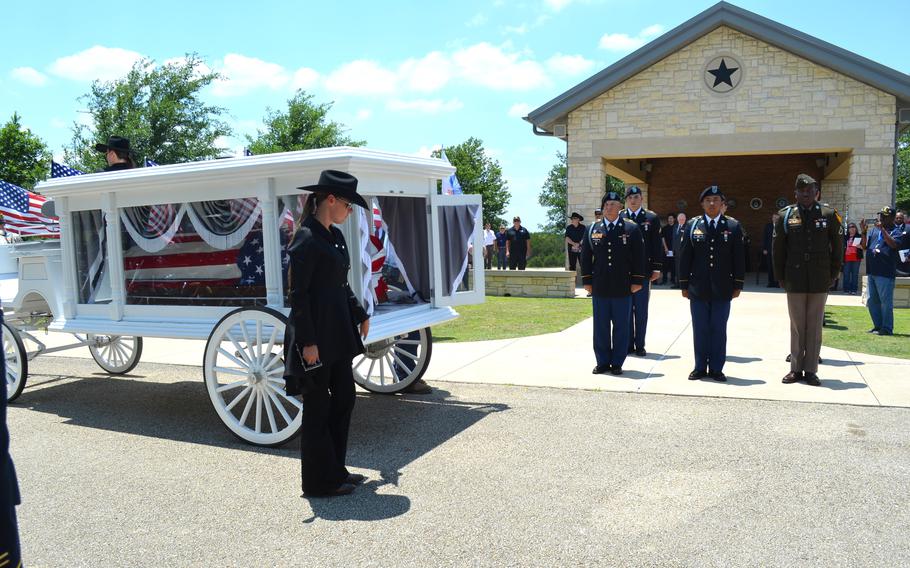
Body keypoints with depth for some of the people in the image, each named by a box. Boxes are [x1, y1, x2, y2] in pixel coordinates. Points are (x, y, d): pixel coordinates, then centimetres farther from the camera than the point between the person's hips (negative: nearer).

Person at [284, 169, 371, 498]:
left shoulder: (335, 236, 11)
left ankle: (336, 470, 29)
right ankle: (319, 482, 18)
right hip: (315, 334, -9)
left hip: (338, 332, 9)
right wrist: (307, 342, -19)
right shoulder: (306, 239, -15)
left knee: (344, 397, 15)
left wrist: (360, 315, 18)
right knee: (318, 406, 3)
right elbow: (297, 293, -17)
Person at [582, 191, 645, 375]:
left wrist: (637, 281, -4)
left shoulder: (632, 229, 2)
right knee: (601, 327, 7)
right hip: (599, 288, 2)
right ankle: (603, 362, 17)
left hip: (623, 289, -2)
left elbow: (639, 257, 1)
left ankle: (617, 363, 15)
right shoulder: (592, 229, 7)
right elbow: (585, 256, 9)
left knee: (621, 328, 5)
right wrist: (587, 281, 4)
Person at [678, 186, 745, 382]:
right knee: (700, 329, 6)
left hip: (722, 289, 0)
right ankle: (700, 367, 16)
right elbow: (685, 257, 4)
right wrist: (684, 285, 1)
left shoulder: (733, 226, 3)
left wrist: (738, 285, 1)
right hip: (698, 289, 0)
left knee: (719, 330, 6)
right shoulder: (692, 226, 3)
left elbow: (738, 258, 4)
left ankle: (716, 368, 16)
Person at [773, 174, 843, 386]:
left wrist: (832, 275, 3)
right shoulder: (786, 215, 1)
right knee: (797, 326, 7)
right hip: (795, 281, 0)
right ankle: (796, 369, 15)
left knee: (815, 326, 6)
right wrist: (781, 278, 4)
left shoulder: (829, 215, 1)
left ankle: (811, 370, 13)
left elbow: (837, 247, 6)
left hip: (820, 282, 0)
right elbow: (777, 249, 5)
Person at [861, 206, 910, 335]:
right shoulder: (873, 230, 15)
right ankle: (878, 326, 24)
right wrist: (863, 232, -4)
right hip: (871, 271, 7)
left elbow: (894, 244, -20)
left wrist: (882, 229, -20)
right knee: (871, 301, 13)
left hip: (885, 273, -7)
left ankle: (887, 328, 5)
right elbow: (864, 246, 11)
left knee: (885, 301, -3)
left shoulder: (897, 231, -2)